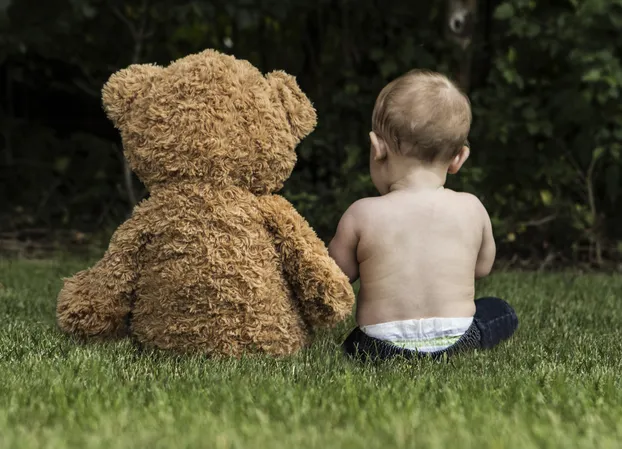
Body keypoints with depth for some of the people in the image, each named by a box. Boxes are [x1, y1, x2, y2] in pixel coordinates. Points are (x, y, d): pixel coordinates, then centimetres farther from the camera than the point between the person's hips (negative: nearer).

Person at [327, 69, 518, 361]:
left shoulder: (362, 214, -11)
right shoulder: (471, 209, -5)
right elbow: (483, 267, 12)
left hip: (380, 348, -1)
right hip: (457, 340, 1)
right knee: (502, 313, 26)